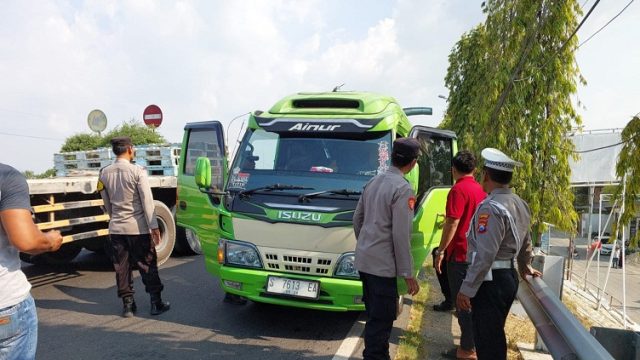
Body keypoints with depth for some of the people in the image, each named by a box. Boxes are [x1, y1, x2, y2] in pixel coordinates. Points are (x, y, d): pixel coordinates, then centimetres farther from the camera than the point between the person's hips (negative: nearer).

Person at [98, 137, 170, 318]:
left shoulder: (105, 173, 3)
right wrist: (153, 226, -12)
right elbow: (147, 200, -14)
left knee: (122, 268, 11)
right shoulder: (137, 171, -12)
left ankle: (127, 304, 17)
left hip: (116, 228, 4)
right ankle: (156, 303, 12)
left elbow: (107, 203, 11)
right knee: (148, 266, 6)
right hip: (138, 227, -4)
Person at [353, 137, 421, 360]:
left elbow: (357, 219, 14)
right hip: (383, 264, -8)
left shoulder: (373, 181, 8)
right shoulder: (403, 189, -16)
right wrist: (408, 274, -12)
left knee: (374, 314, 21)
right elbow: (401, 235, -18)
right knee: (381, 319, 2)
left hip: (364, 260, 8)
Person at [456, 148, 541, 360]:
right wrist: (525, 266, 38)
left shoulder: (491, 207, -21)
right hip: (509, 277, 9)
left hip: (490, 281, -9)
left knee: (487, 342, 4)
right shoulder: (519, 204, 7)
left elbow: (485, 255, -25)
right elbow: (525, 242, 20)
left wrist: (466, 289, -20)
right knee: (496, 336, 23)